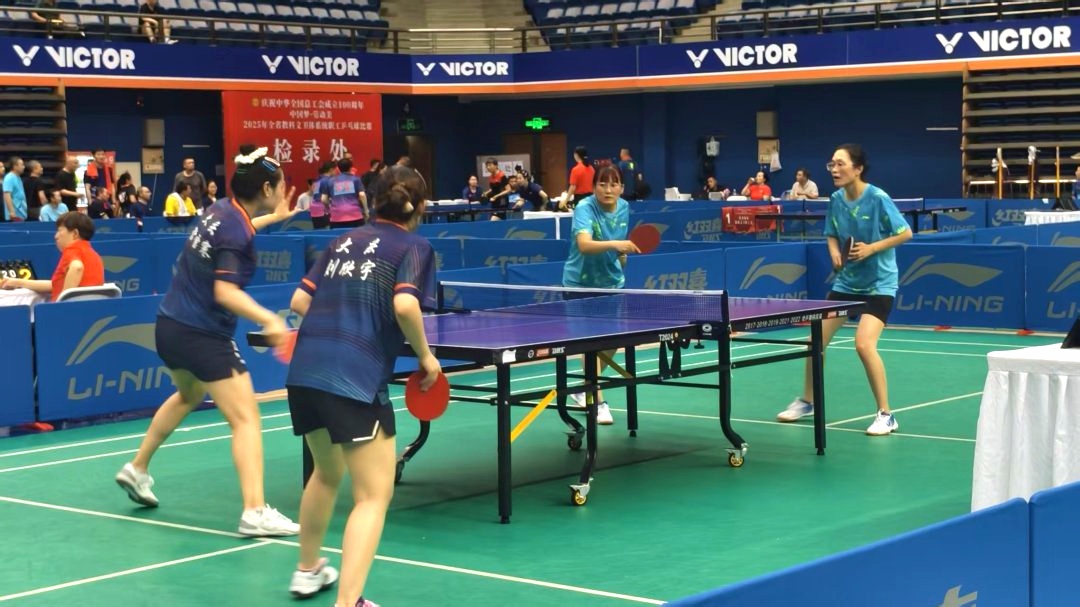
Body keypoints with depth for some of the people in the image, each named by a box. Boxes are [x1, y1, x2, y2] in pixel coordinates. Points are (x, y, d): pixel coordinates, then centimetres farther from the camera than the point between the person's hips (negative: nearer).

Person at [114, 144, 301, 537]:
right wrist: (268, 320, -42)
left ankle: (137, 469, 45)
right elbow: (225, 292, -30)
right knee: (245, 419, -10)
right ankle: (255, 512, -19)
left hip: (170, 327, 10)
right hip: (203, 337, -10)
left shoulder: (220, 210, 4)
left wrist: (275, 217, 37)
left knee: (188, 395, 34)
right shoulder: (236, 234, -21)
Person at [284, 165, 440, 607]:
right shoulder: (415, 248, 2)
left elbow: (300, 301, 16)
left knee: (326, 472, 29)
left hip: (303, 371, 7)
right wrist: (425, 356, -3)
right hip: (356, 379, -7)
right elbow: (404, 305, -16)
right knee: (374, 495, -2)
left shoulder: (343, 242, 19)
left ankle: (308, 570, 45)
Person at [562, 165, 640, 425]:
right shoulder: (585, 208, -22)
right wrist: (614, 244, -54)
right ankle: (598, 402, -4)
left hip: (611, 282, 6)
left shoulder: (624, 208, -3)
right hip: (581, 283, -6)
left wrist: (622, 253, -8)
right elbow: (584, 244, -40)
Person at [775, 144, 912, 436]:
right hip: (846, 282, 6)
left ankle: (885, 415, -9)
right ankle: (807, 401, 31)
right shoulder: (836, 200, -2)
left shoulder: (878, 198, -18)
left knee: (864, 344, -22)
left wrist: (871, 248, -23)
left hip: (879, 283, -6)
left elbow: (905, 233, -14)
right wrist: (835, 252, -8)